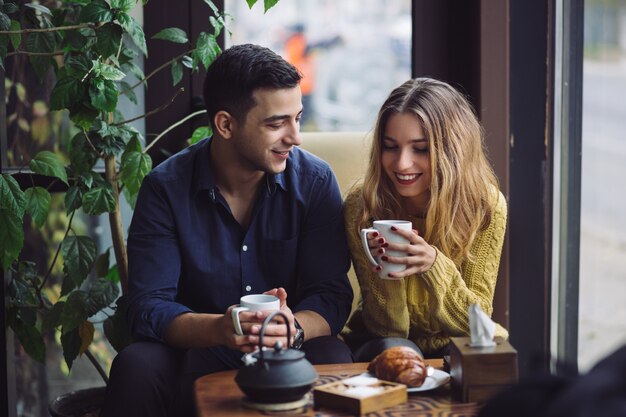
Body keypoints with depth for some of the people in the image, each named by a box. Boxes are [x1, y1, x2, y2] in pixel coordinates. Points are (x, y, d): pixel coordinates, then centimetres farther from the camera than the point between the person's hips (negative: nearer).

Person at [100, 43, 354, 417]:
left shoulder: (315, 181, -4)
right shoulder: (166, 188, -7)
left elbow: (331, 295, -9)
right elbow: (149, 308, -13)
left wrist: (293, 328, -33)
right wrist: (219, 329, -34)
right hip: (194, 355, 0)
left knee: (333, 360, -31)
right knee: (137, 366, -30)